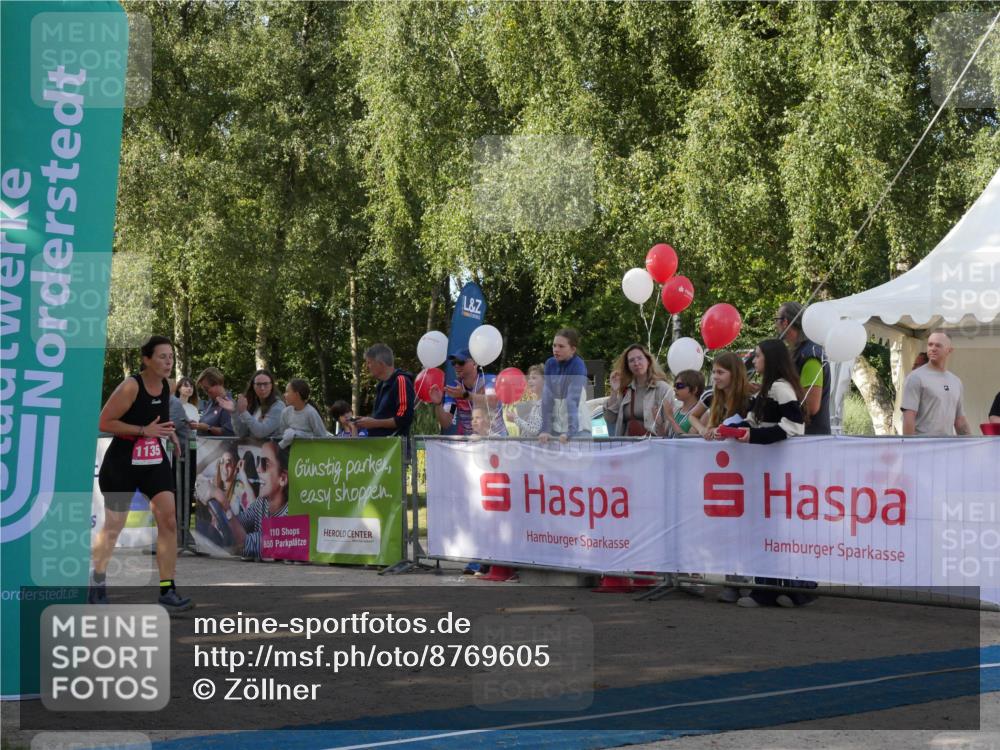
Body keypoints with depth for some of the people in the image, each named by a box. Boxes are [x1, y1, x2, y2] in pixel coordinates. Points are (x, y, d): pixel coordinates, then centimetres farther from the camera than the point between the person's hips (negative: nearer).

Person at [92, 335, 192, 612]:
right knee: (114, 526, 9)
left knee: (168, 521, -8)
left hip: (155, 461, 5)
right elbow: (104, 423, -19)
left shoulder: (167, 387, 1)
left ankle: (167, 591, -5)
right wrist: (144, 430, -24)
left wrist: (169, 432, 3)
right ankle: (98, 578, 33)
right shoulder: (131, 386, -19)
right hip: (122, 463, -5)